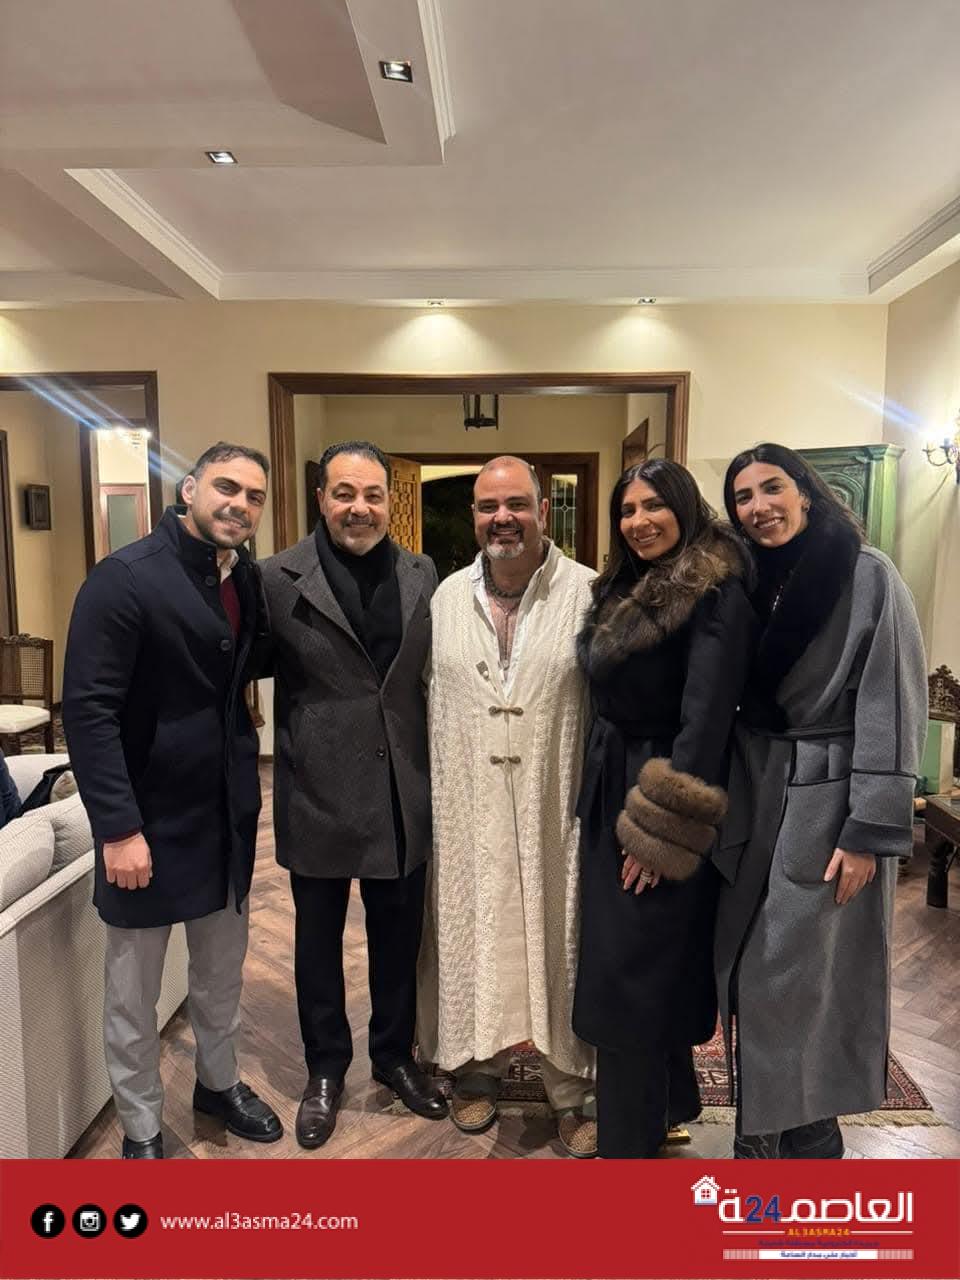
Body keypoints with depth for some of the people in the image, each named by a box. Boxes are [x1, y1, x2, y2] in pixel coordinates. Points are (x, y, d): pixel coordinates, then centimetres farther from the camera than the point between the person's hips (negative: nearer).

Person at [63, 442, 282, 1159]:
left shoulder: (247, 580, 2)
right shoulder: (126, 578, -17)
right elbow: (87, 709, -19)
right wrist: (118, 827, -21)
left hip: (228, 815, 6)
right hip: (149, 818, -6)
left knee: (223, 971, 23)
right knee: (135, 992, 14)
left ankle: (219, 1082, 47)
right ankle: (141, 1131, 36)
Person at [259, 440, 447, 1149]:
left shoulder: (422, 575, 2)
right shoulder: (280, 579, -10)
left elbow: (433, 677, 7)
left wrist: (434, 769, 6)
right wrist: (298, 742, -9)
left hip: (404, 791, 3)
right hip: (319, 792, -2)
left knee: (398, 934, 18)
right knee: (319, 939, 16)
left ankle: (395, 1055, 43)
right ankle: (325, 1071, 40)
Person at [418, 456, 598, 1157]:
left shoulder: (588, 593, -7)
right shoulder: (447, 596, 4)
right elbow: (424, 698, 9)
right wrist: (429, 796, 8)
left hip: (554, 812, -2)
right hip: (467, 811, 3)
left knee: (561, 940, 11)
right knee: (470, 935, 16)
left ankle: (574, 1088, 33)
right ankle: (477, 1069, 39)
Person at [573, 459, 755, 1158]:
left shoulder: (717, 594, -15)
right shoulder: (623, 591, 11)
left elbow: (706, 717, -21)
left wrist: (664, 831, -21)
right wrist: (602, 798, 12)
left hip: (662, 799, -8)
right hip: (612, 795, 8)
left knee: (632, 975, 1)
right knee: (648, 968, 19)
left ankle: (633, 1139, 21)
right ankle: (667, 1102, 40)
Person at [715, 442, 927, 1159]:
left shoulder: (869, 575, -9)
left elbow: (894, 709, -12)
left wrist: (870, 832, -15)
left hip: (828, 805, -5)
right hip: (754, 803, 6)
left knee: (797, 979, 2)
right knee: (750, 971, 12)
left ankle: (807, 1141, 25)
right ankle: (761, 1139, 32)